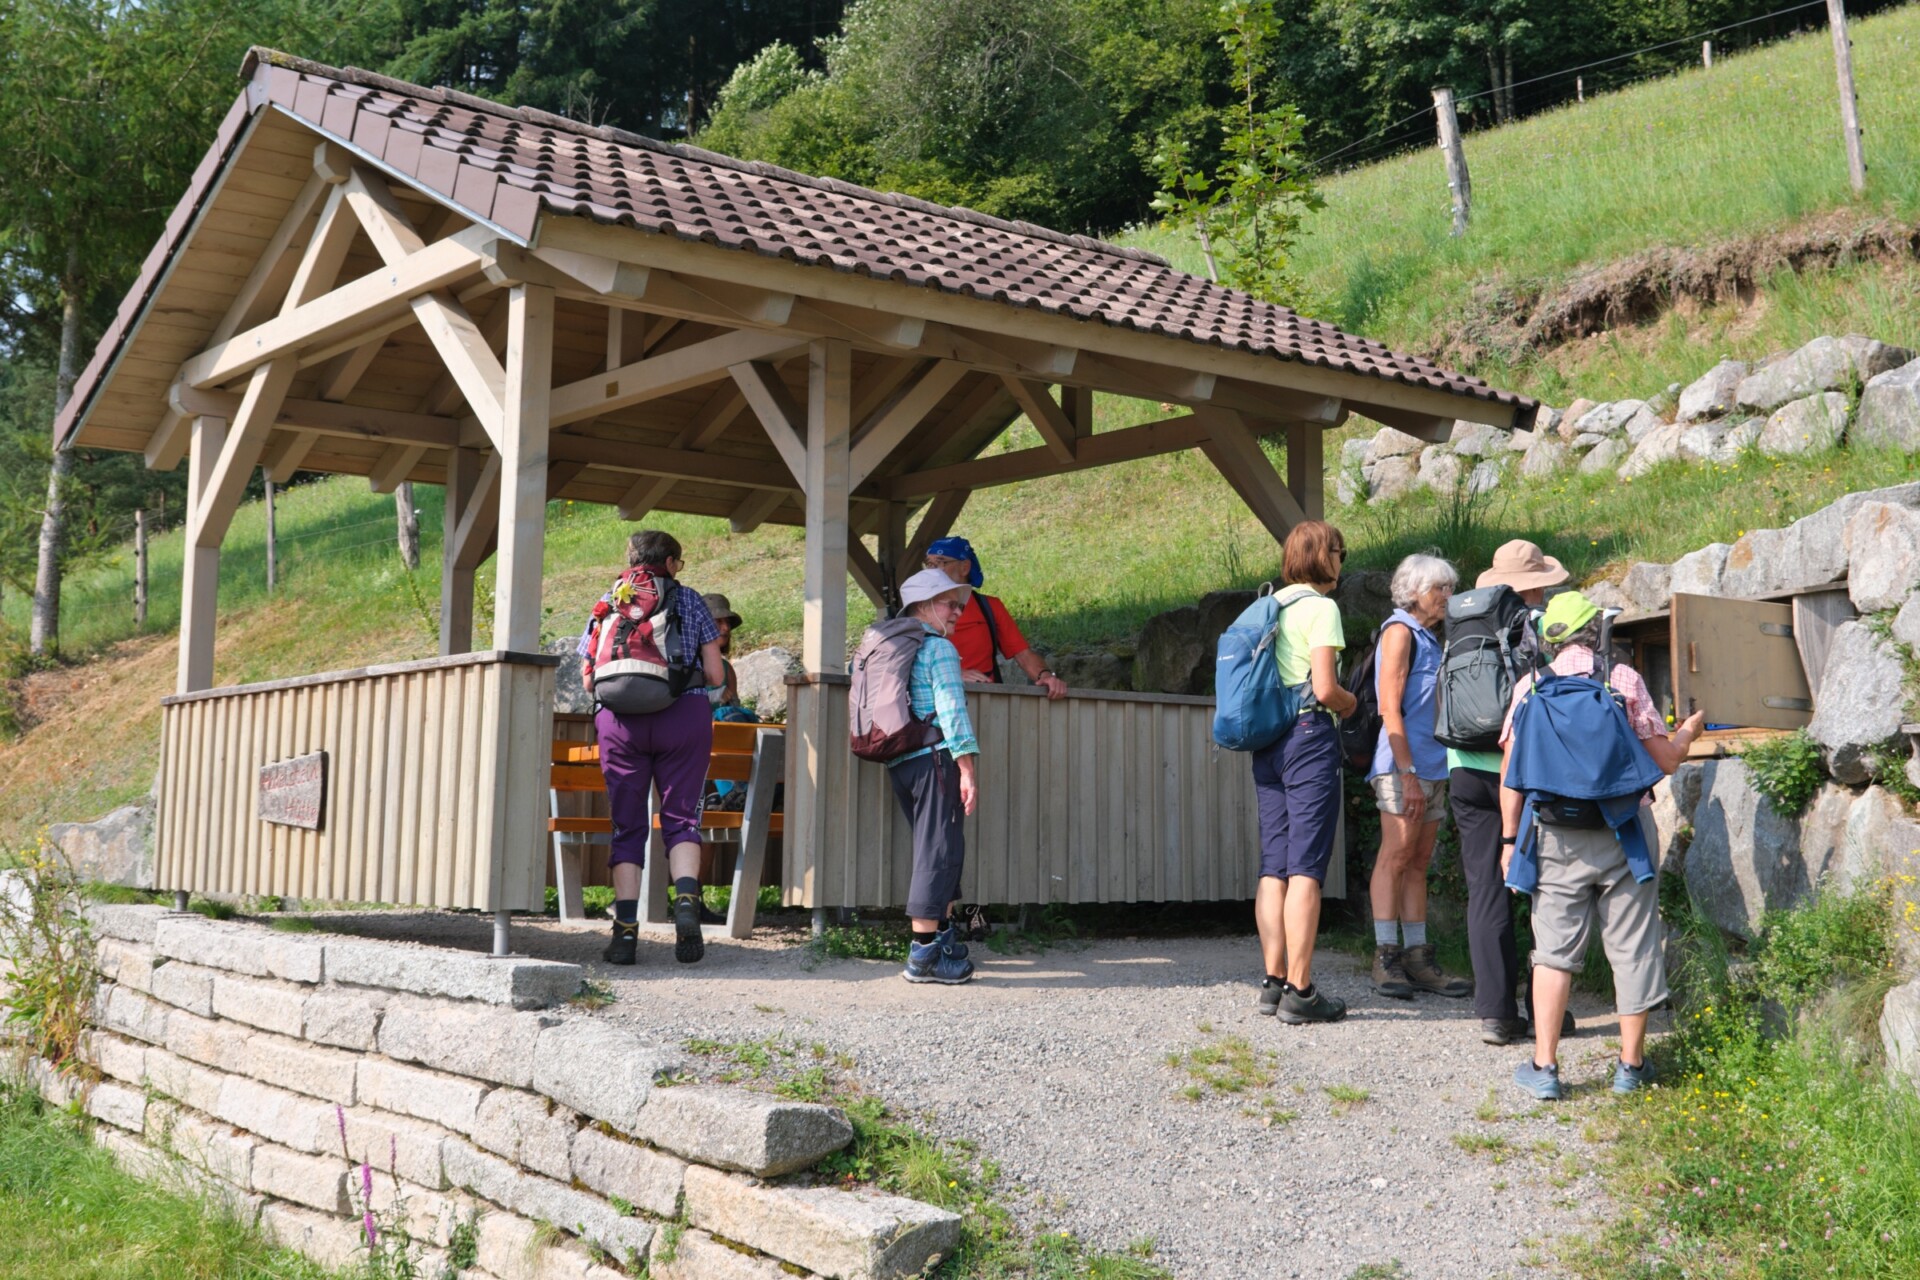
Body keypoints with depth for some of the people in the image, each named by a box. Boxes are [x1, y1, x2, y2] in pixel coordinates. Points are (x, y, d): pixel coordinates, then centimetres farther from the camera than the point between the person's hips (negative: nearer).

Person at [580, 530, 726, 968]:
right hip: (684, 716, -1)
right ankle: (687, 900, -21)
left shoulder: (606, 603, 13)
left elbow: (588, 679, 12)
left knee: (627, 825, 7)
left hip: (619, 719, 2)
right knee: (681, 817, 4)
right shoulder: (689, 600, 9)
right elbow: (715, 675, 5)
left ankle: (625, 931, 1)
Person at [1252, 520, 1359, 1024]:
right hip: (1309, 735, -8)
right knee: (1306, 869, -6)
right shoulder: (1320, 607, -8)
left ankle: (1273, 981, 11)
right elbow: (1325, 688, -16)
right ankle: (1299, 991, -6)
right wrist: (1349, 702, 5)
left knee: (1274, 868, 8)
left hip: (1267, 743, 8)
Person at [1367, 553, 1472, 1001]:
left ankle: (1417, 958, 9)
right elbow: (1390, 710, -13)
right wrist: (1407, 773, -18)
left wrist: (1437, 772, 17)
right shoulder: (1400, 631, -6)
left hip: (1430, 768, 9)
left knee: (1418, 862, 8)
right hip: (1403, 766, -9)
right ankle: (1386, 958, -6)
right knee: (1396, 856, -8)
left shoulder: (1428, 638, 21)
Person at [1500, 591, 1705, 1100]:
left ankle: (1544, 1066, 2)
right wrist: (1688, 731, 21)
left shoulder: (1530, 686, 2)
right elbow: (1665, 760, 0)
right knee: (1632, 948, 10)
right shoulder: (1623, 680, -2)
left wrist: (1510, 838, 9)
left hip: (1555, 839, 1)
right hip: (1621, 837, -1)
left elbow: (1510, 771, 2)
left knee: (1554, 949, 6)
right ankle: (1631, 1064, 16)